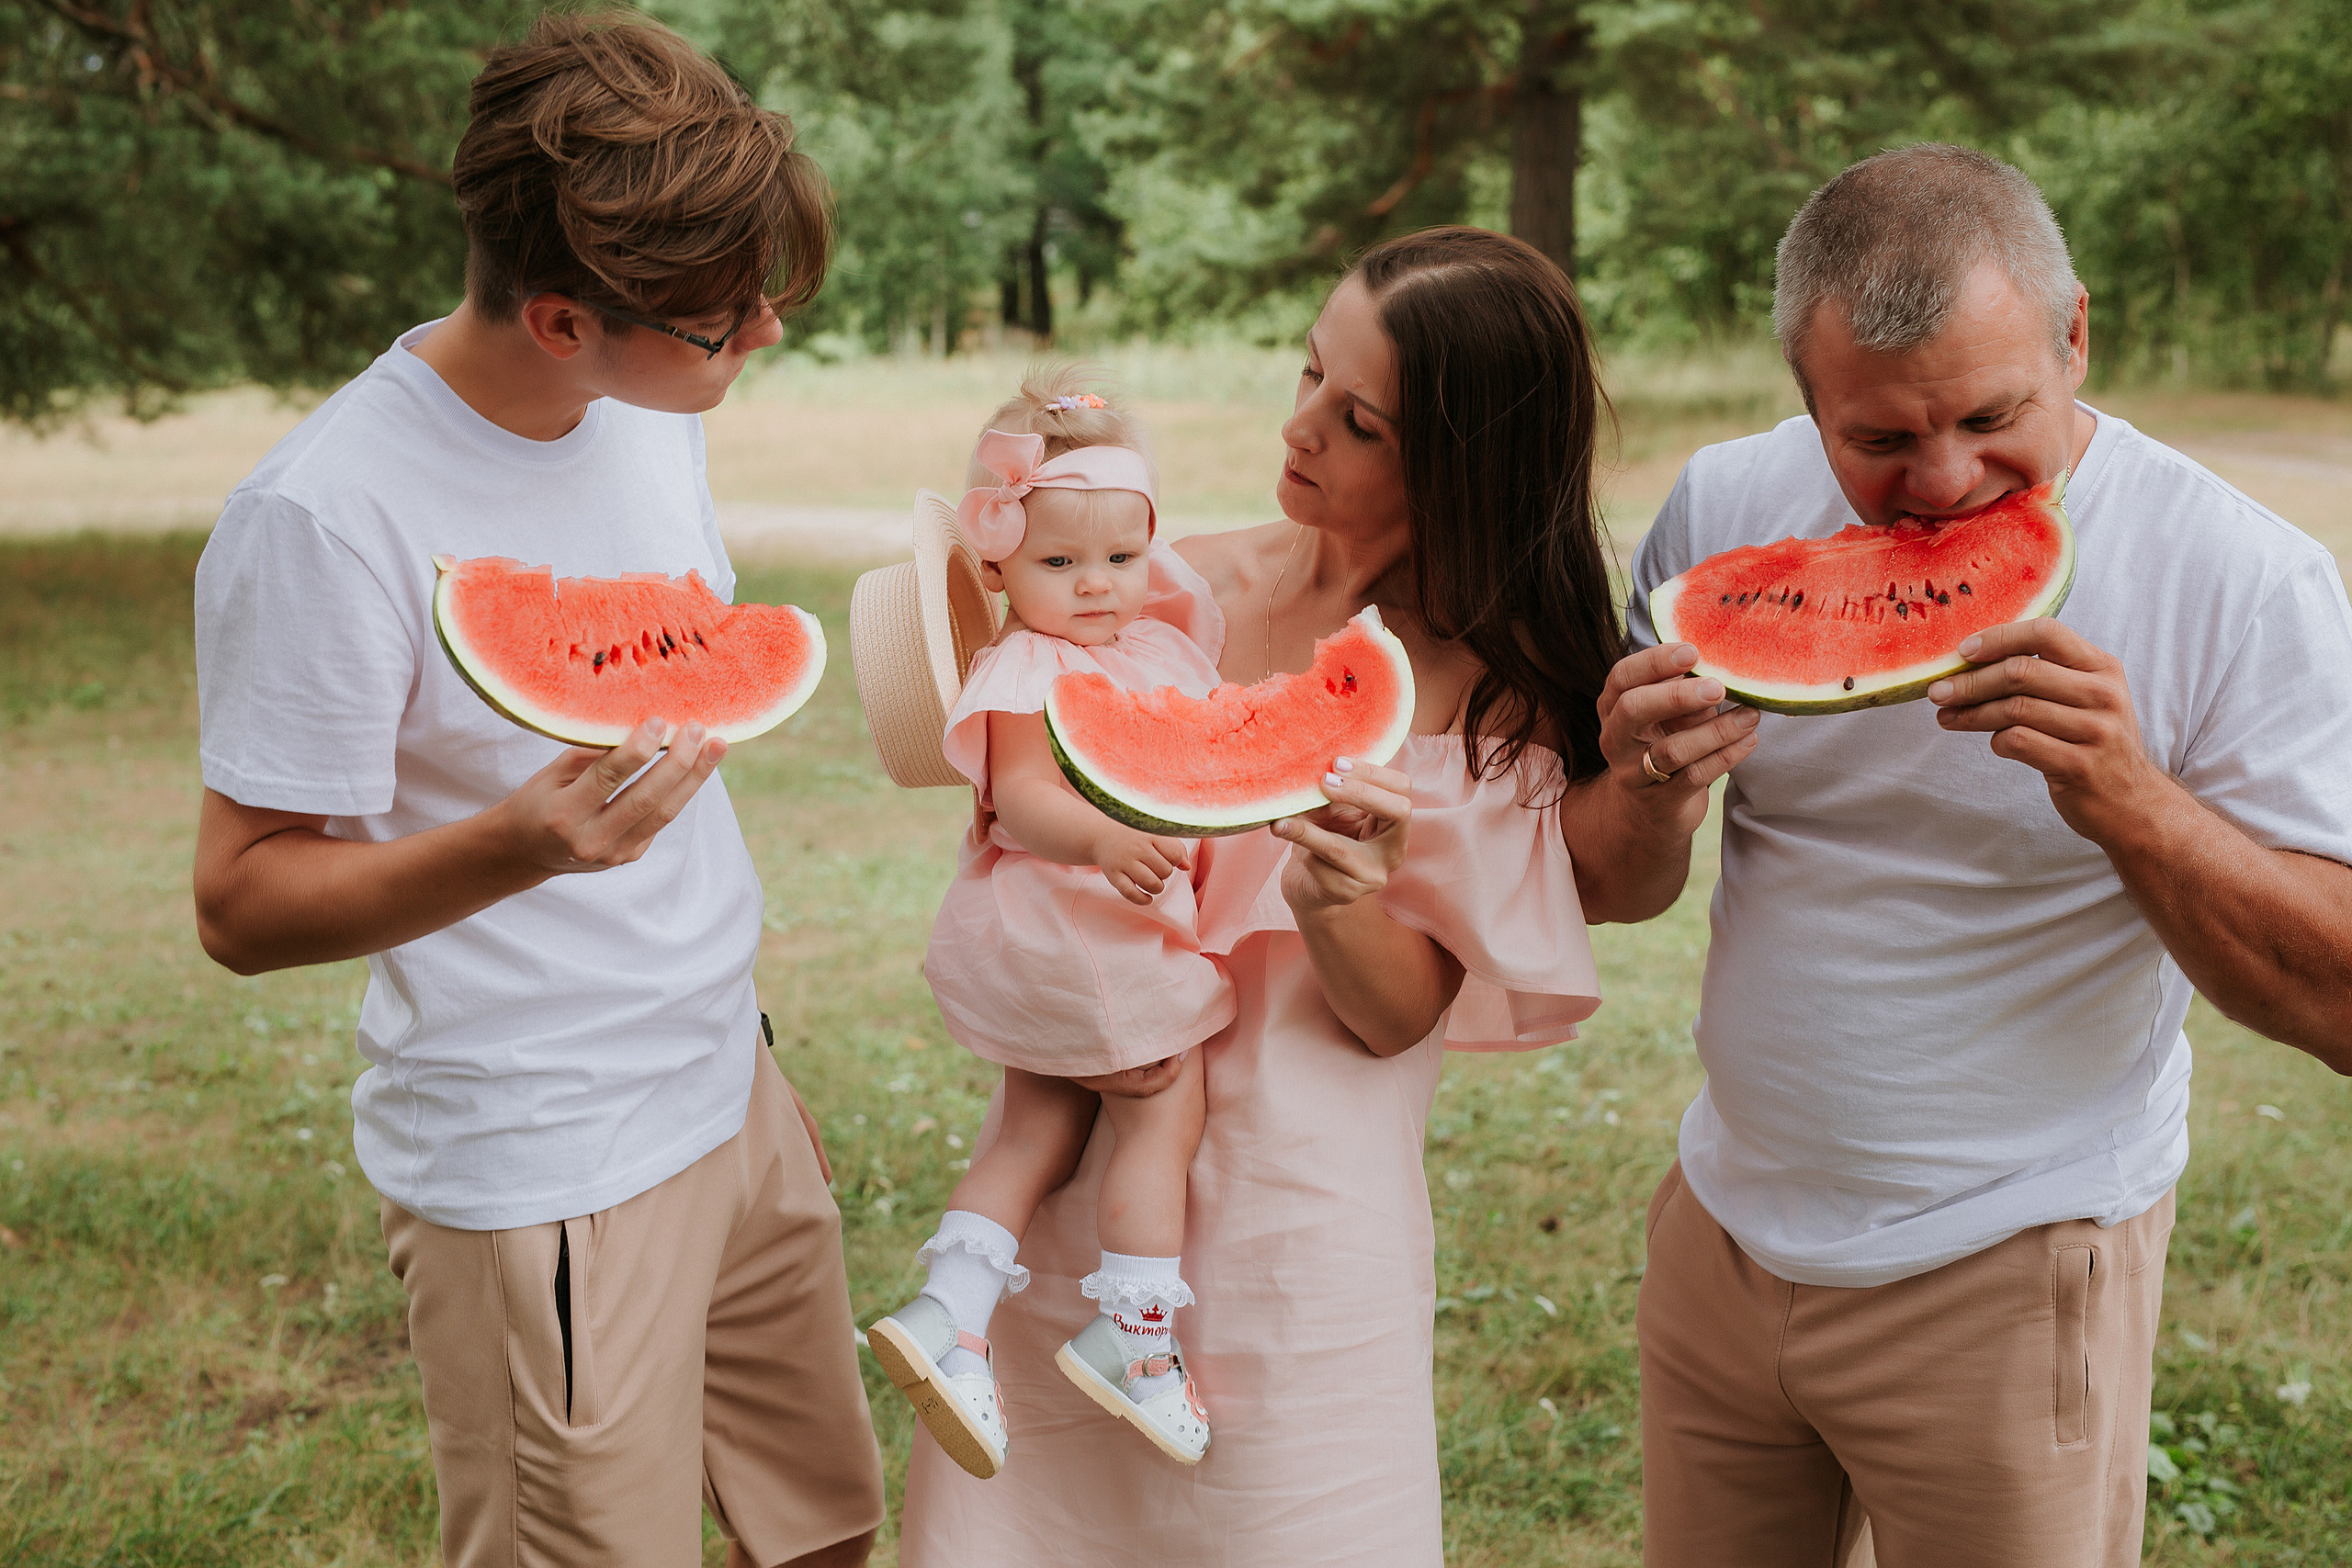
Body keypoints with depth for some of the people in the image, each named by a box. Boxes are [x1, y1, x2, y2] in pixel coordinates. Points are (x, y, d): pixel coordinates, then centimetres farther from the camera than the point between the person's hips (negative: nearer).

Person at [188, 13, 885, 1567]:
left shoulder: (651, 403, 1)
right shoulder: (325, 518, -22)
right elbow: (242, 900, -16)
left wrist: (745, 1037, 16)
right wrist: (518, 846, -34)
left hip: (729, 1089, 7)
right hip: (543, 1173, -7)